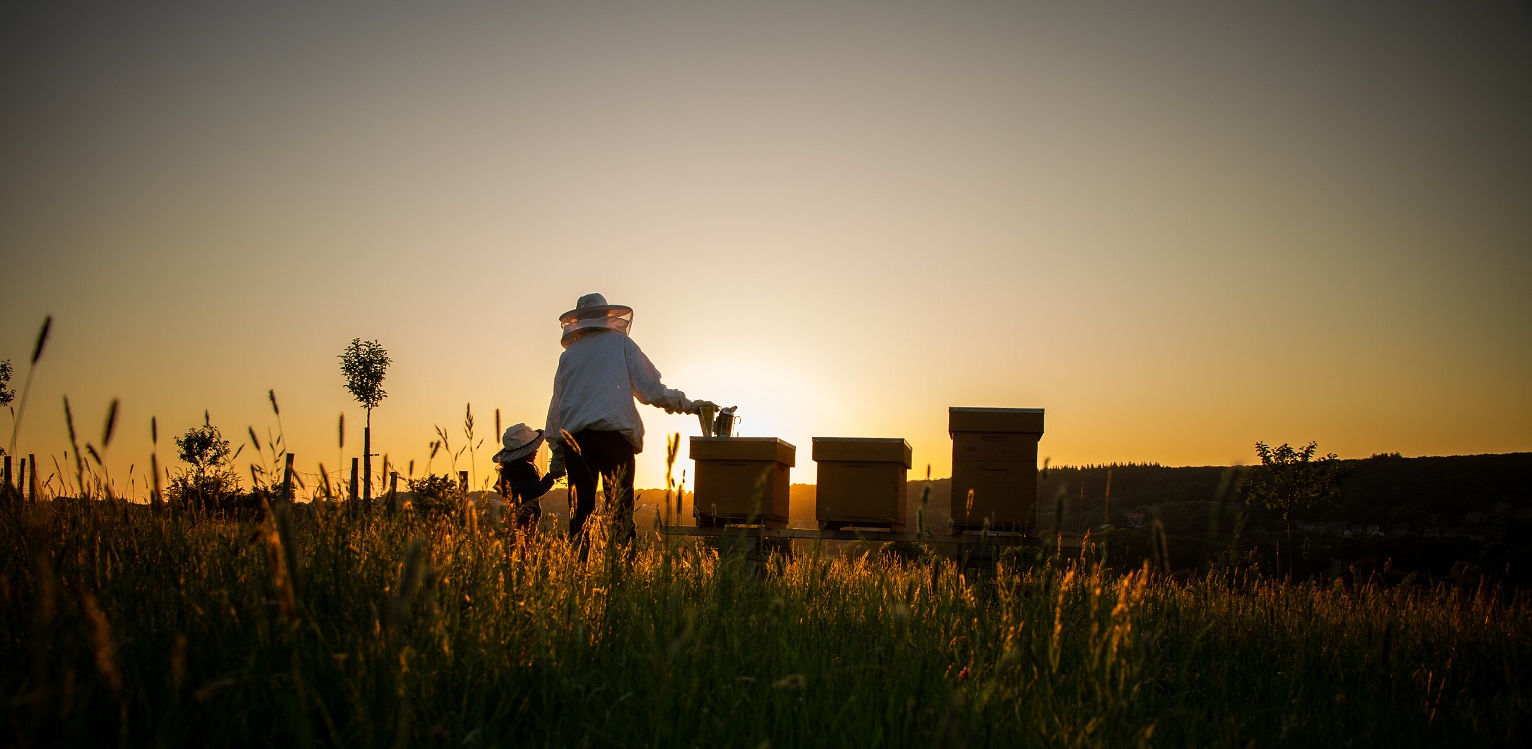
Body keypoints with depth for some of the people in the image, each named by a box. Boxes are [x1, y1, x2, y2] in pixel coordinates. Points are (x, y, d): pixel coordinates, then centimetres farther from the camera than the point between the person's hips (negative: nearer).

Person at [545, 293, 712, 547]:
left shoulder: (568, 354, 18)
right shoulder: (620, 343, 9)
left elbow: (556, 408, 19)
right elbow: (651, 388, 3)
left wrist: (557, 456, 24)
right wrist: (688, 404, 12)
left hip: (574, 438, 3)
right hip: (614, 434, -3)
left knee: (580, 510, 5)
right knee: (621, 510, -4)